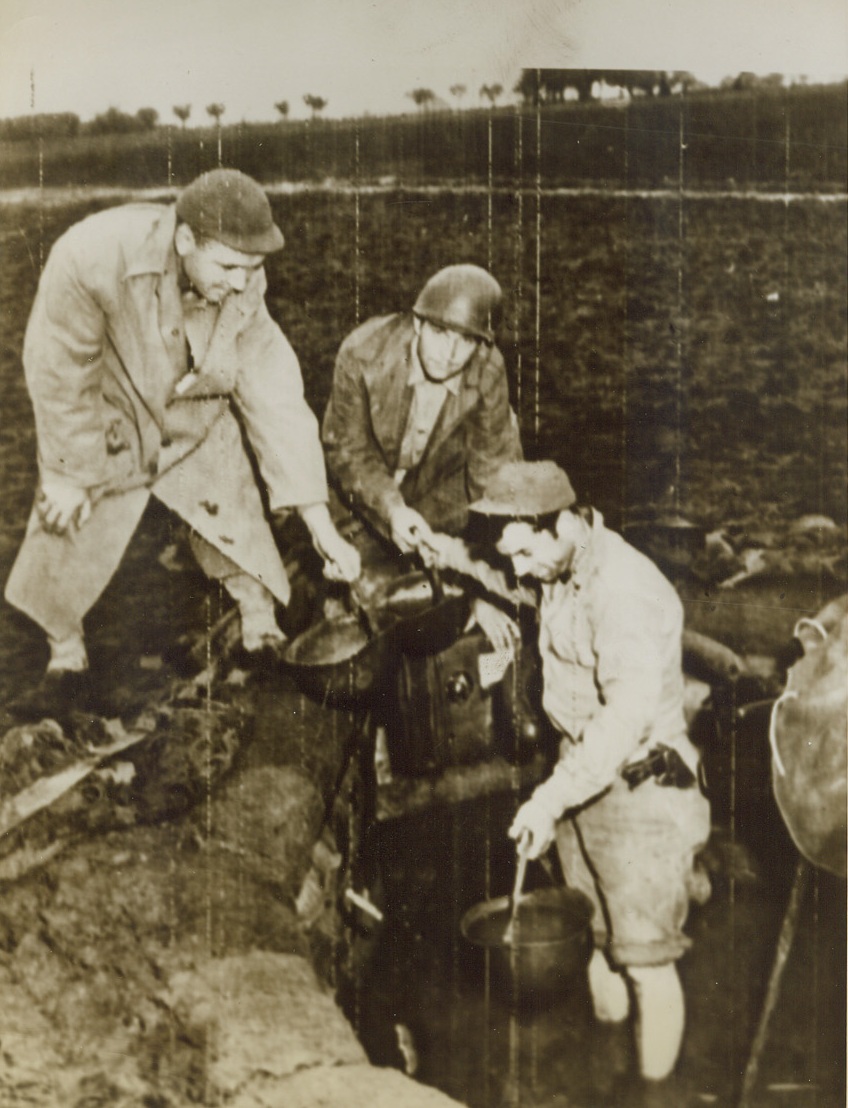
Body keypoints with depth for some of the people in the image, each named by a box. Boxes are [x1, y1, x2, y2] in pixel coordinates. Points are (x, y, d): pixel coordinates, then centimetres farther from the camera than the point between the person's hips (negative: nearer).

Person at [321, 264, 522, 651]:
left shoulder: (489, 376, -26)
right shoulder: (363, 353, -29)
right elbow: (347, 449, -17)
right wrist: (390, 508, -36)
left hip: (440, 490, 1)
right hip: (367, 490, 0)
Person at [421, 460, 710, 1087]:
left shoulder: (629, 593, -26)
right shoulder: (561, 574, 2)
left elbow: (627, 718, -33)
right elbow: (523, 593, 28)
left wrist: (552, 798, -35)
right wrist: (461, 561, 15)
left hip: (640, 789, -9)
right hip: (581, 780, 9)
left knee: (646, 960, 2)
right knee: (593, 939, 20)